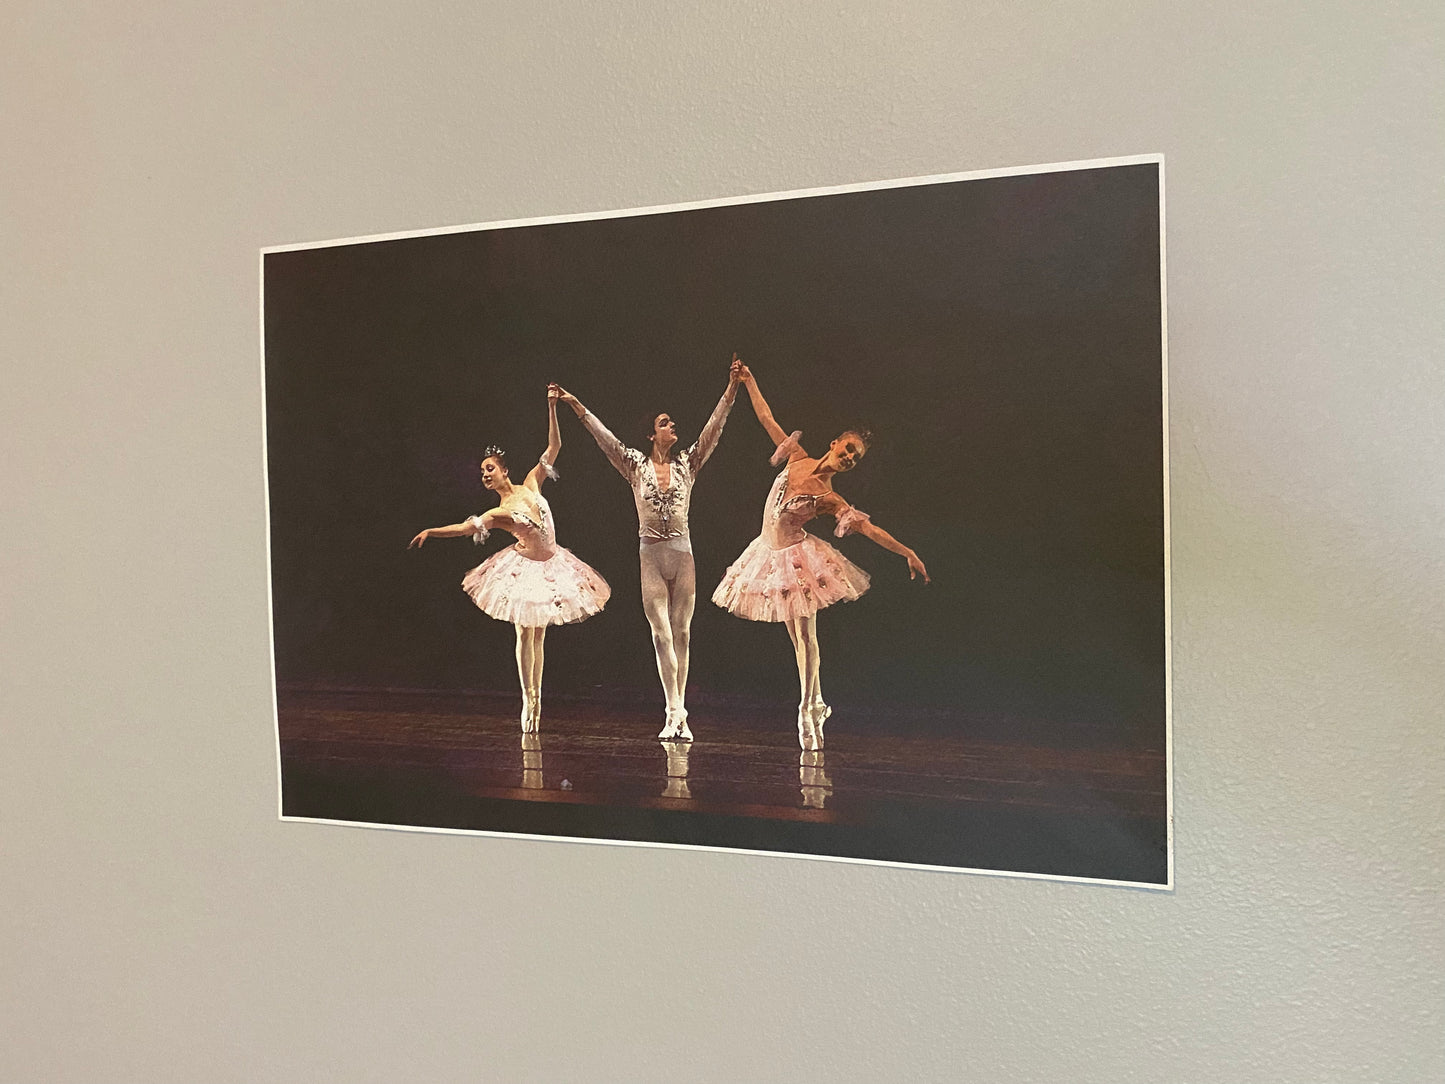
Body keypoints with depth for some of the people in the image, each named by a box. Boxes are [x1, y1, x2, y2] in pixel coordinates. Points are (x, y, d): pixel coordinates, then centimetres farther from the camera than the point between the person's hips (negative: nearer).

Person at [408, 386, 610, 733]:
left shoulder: (530, 484, 1)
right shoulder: (496, 514, -8)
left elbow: (553, 447, 1)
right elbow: (463, 527, -19)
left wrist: (552, 408, -5)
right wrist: (430, 531, -34)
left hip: (551, 565, 3)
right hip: (526, 568, -3)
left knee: (539, 634, 10)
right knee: (526, 634, -1)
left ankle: (537, 698, 17)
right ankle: (528, 700, 8)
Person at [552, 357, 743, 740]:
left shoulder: (687, 463, 6)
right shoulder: (636, 465, 2)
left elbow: (713, 428, -1)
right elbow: (604, 436, -4)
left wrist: (732, 388, -9)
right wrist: (576, 406, -11)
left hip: (682, 554, 2)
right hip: (650, 554, -2)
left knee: (681, 633, 3)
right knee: (662, 634, -6)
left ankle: (677, 714, 9)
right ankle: (675, 713, -6)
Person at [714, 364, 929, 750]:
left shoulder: (830, 499, -12)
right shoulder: (799, 459, -1)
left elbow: (869, 528, -18)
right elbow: (767, 419, 6)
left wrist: (908, 553, -25)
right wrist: (749, 382, 8)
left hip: (797, 557, -5)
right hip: (773, 555, 5)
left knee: (805, 635, -3)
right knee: (797, 637, 11)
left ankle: (807, 711, 5)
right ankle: (817, 703, 22)